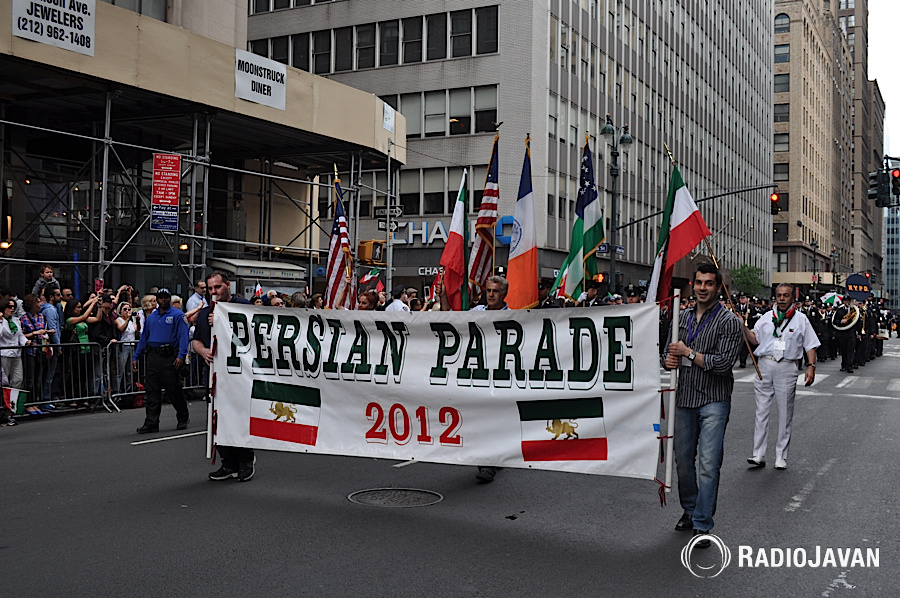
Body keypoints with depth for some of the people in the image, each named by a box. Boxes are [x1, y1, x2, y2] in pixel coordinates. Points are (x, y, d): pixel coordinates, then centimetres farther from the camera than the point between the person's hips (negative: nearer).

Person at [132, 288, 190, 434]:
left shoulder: (178, 315, 0)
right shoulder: (151, 318, 18)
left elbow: (183, 336, -8)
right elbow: (143, 338, 22)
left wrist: (181, 355, -19)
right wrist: (136, 357, 15)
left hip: (170, 357, -5)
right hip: (153, 358, 5)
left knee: (174, 390, 0)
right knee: (152, 391, 2)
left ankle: (183, 418, 18)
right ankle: (151, 423, 4)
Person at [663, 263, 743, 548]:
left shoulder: (729, 321, -7)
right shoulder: (684, 316, 11)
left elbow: (722, 363, -17)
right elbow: (670, 350, 19)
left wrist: (688, 353, -12)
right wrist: (669, 360, -4)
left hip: (713, 400, -6)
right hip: (685, 397, 6)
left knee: (709, 464, -8)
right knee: (683, 460, 14)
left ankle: (702, 524, -2)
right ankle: (690, 510, 32)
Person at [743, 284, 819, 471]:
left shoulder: (801, 319, 4)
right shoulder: (767, 317, 12)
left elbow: (811, 346, 3)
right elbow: (754, 339, 11)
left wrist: (811, 366, -10)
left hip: (787, 368, -2)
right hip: (764, 366, 2)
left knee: (785, 413, 4)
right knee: (761, 411, 2)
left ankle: (781, 456, 13)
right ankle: (758, 455, 6)